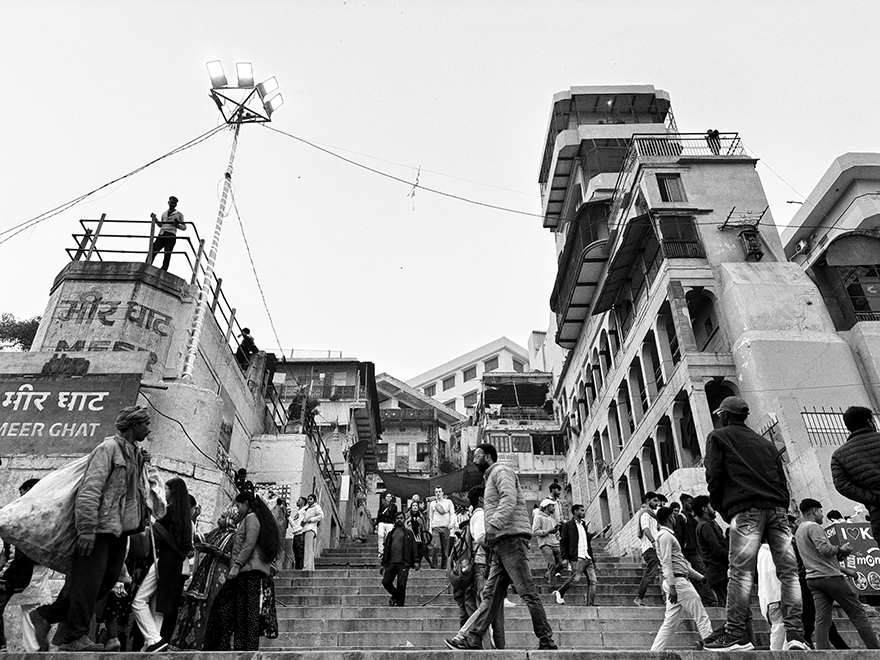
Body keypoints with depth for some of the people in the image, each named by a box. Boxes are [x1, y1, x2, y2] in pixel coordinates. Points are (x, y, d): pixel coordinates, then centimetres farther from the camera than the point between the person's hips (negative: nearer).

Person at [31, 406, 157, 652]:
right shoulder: (108, 448, -11)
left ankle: (46, 614, 23)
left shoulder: (136, 454, 17)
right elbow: (90, 489, -19)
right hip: (100, 526, -9)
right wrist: (87, 528, -23)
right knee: (89, 581, -3)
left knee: (106, 580, 11)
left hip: (120, 529, 9)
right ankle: (75, 637, 8)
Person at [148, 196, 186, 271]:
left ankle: (163, 271, -16)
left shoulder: (179, 214, 13)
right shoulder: (164, 214, 25)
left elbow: (184, 227, 10)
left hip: (171, 235, -4)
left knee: (167, 255, -11)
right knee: (152, 250, -11)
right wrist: (155, 218, 19)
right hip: (161, 235, 4)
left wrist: (178, 224, -10)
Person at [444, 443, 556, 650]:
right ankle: (474, 639, 4)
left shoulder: (501, 471, -2)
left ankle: (546, 640, -4)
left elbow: (509, 499, -19)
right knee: (491, 593, 5)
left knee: (526, 591, -8)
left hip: (511, 538, -10)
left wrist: (493, 524, -29)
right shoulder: (491, 478, 27)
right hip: (501, 542, 10)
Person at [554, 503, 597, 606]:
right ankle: (559, 592, 1)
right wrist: (565, 557, -12)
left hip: (588, 558, 7)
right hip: (577, 558, -7)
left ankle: (590, 604, -1)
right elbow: (563, 542, -2)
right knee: (576, 578, -20)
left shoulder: (584, 525, 23)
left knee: (593, 581, -4)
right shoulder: (568, 525, 3)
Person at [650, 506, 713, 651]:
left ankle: (654, 653, 7)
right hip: (677, 581, -10)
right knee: (702, 617, -2)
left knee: (670, 623, 8)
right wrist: (672, 587, -23)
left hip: (675, 584, 10)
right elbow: (666, 563, -18)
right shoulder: (666, 535, -9)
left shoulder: (667, 535, 22)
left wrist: (702, 577, 24)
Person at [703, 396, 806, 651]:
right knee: (789, 571, 4)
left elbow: (714, 475, 1)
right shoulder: (766, 443, 29)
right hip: (777, 508, 6)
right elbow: (782, 480, 22)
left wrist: (719, 507, 10)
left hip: (746, 508, -5)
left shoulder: (718, 437, 13)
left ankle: (736, 633, -17)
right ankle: (795, 633, -3)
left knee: (741, 571, -12)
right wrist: (782, 510, 21)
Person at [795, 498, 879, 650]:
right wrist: (841, 549, -1)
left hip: (813, 579, 8)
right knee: (857, 613, 3)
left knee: (822, 620, 1)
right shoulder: (813, 527, -7)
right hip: (829, 577, -8)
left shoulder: (799, 531, 22)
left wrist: (845, 570, 24)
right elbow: (825, 549, -21)